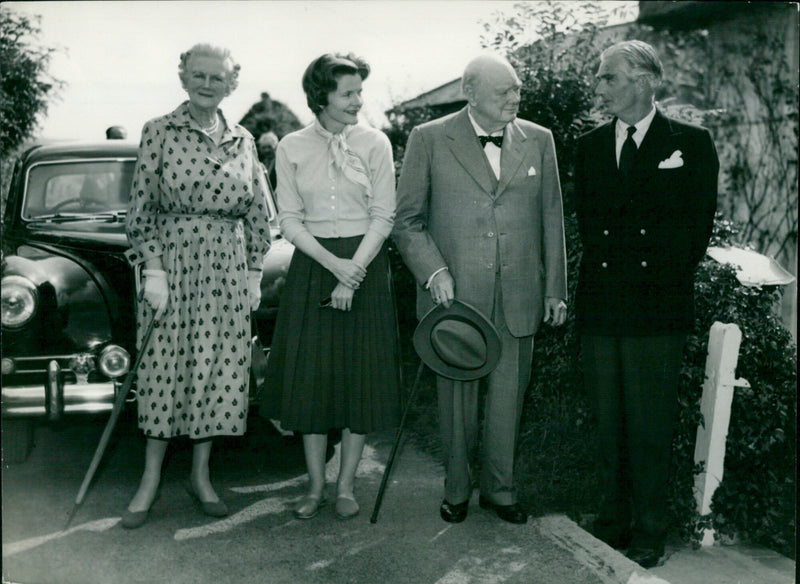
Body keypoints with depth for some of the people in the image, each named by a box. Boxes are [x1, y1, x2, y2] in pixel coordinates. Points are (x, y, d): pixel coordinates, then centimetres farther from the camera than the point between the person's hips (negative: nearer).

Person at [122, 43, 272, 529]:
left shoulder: (243, 141, 8)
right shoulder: (160, 133, -1)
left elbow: (258, 215, 12)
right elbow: (141, 208, -3)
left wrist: (254, 273, 8)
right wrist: (153, 269, -10)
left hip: (227, 269, 3)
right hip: (171, 262, -3)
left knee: (220, 369, 5)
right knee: (164, 366, 2)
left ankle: (201, 475, 20)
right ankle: (151, 480, 15)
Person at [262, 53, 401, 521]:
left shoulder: (375, 143, 1)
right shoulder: (292, 148, 2)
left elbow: (383, 217, -3)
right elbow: (289, 220, 0)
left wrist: (354, 271, -13)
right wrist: (333, 263, -13)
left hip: (366, 264, 0)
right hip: (312, 266, 1)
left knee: (361, 374, 2)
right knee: (310, 373, 3)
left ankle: (347, 485, 15)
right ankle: (316, 486, 16)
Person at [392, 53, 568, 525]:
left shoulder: (539, 141, 7)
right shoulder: (429, 140, -1)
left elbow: (552, 219, 11)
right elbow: (407, 219, 1)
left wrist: (556, 288, 9)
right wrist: (433, 272, -12)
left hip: (519, 297, 2)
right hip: (453, 293, -2)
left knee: (509, 394, 9)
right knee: (457, 395, 8)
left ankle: (500, 487, 28)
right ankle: (457, 489, 27)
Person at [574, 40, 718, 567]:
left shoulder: (692, 143, 1)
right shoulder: (590, 146, 12)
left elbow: (695, 228, 1)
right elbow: (589, 224, 14)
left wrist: (662, 280, -1)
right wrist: (609, 272, 3)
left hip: (658, 311, -3)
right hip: (600, 307, 4)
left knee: (650, 425, 2)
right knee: (608, 423, 9)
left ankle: (649, 534, 15)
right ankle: (614, 522, 22)